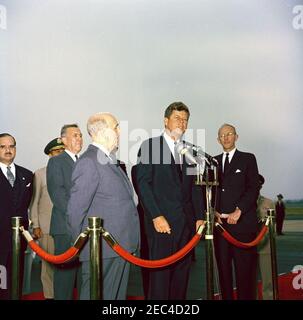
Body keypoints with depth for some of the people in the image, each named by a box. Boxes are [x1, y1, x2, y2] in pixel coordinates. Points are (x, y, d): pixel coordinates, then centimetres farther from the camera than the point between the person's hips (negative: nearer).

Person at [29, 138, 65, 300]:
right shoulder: (40, 174, 7)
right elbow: (34, 202, 6)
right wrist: (35, 226, -1)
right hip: (47, 226, -1)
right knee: (48, 262, 2)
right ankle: (49, 295, 15)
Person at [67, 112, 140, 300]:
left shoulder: (110, 161, 16)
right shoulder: (89, 162, -14)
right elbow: (76, 210, -15)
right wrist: (85, 244, -7)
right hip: (102, 250, -9)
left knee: (118, 295, 16)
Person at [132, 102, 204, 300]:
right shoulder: (150, 146, 1)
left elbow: (194, 186, 17)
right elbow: (142, 183, -7)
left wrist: (199, 216, 8)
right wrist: (156, 216, -14)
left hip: (187, 222, 5)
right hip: (162, 220, -5)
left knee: (182, 272, 8)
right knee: (160, 273, -3)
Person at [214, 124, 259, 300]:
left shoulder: (248, 159, 6)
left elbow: (254, 188, -3)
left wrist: (238, 211, -12)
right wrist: (213, 211, -1)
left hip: (242, 222, -3)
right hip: (219, 221, 3)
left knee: (245, 268, -3)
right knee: (223, 266, 4)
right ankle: (226, 296, 12)